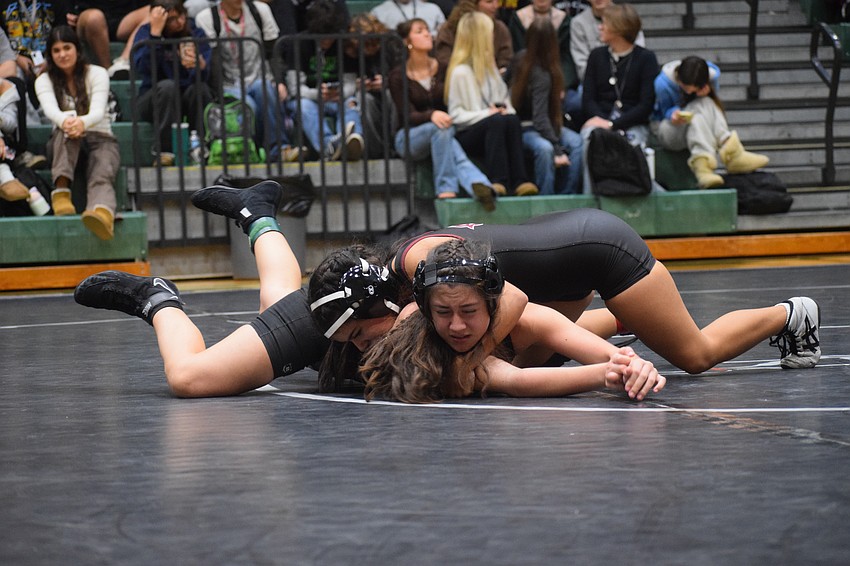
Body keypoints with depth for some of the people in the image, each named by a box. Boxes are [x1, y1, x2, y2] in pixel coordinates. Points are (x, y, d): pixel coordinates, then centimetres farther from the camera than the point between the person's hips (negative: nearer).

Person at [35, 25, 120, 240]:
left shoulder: (97, 74, 1)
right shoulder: (44, 80, 4)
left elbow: (98, 111, -18)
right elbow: (50, 110, -19)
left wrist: (83, 123, -44)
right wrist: (66, 121, -45)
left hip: (100, 138, -1)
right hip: (65, 143, 2)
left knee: (101, 174, -37)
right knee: (66, 129, -37)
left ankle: (103, 213, -74)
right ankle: (61, 191, -55)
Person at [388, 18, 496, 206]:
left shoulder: (444, 69, 9)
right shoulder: (398, 76, -3)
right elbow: (408, 115, -12)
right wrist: (431, 115, -32)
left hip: (443, 130, 2)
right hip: (409, 137, -2)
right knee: (440, 127, -37)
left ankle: (480, 187, -63)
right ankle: (446, 187, -43)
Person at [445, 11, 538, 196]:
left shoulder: (489, 66, 20)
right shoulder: (460, 72, -4)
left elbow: (505, 100, 21)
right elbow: (456, 114, -8)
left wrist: (507, 110, -3)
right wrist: (485, 114, -18)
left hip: (491, 132, 6)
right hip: (466, 135, -6)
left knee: (512, 119, -28)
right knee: (497, 121, -35)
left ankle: (519, 181, -39)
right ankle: (497, 180, -44)